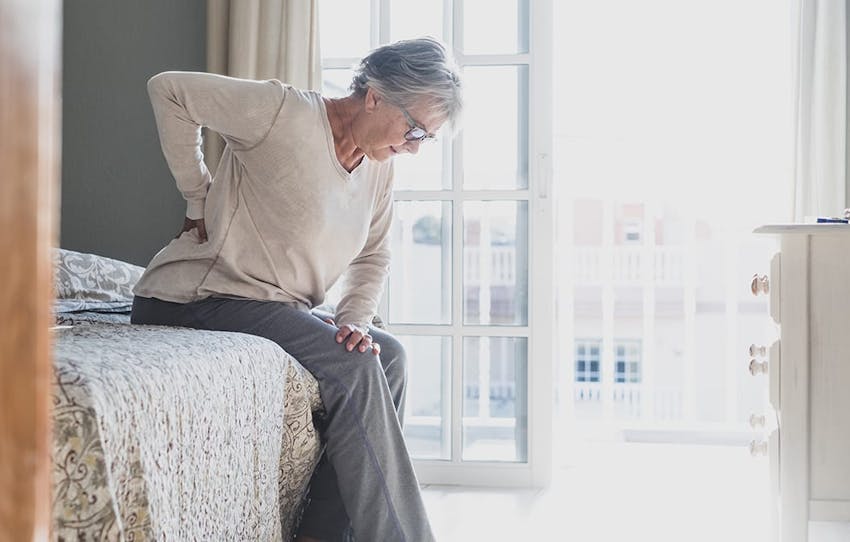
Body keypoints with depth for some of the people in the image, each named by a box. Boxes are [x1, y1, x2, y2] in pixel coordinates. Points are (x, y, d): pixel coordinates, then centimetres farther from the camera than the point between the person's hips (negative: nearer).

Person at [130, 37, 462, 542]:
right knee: (353, 368, -23)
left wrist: (354, 320, -5)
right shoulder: (285, 112, -17)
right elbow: (168, 89, -12)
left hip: (277, 307, 8)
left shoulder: (379, 165, 6)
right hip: (196, 295, -8)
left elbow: (373, 257, 15)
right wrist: (199, 198, -8)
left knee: (388, 355, -10)